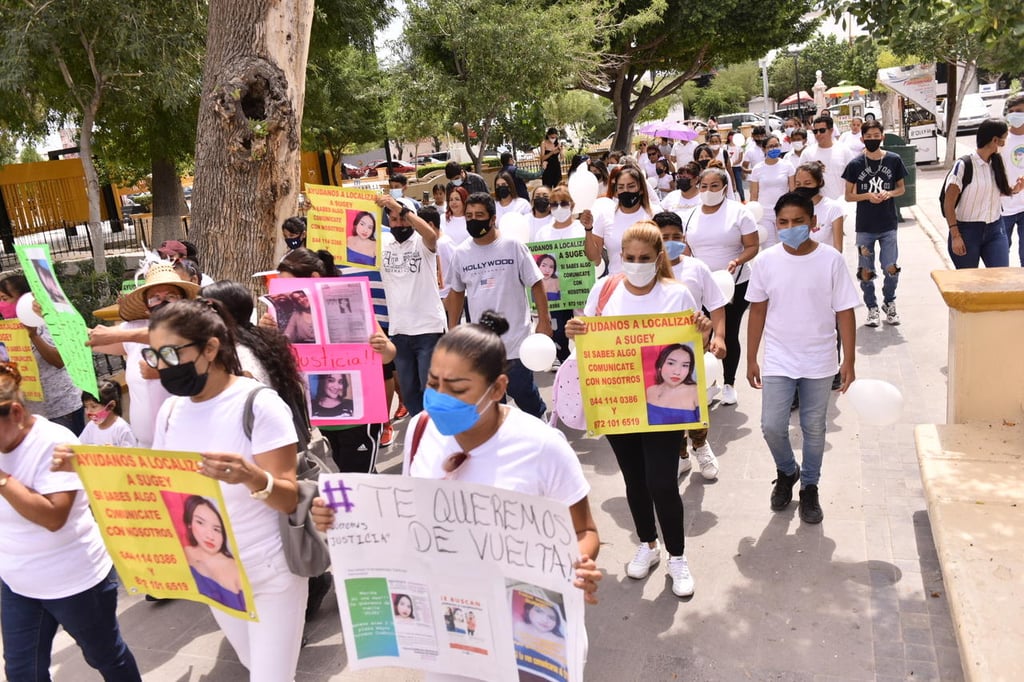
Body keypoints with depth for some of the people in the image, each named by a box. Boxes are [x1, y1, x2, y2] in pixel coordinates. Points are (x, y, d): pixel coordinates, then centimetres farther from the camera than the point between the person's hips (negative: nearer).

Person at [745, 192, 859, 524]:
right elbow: (758, 311, 3)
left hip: (818, 362, 0)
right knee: (772, 427, -3)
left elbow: (844, 312, -4)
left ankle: (809, 487, 32)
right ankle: (787, 472, 28)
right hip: (778, 362, 1)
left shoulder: (831, 260, -9)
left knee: (814, 429, 11)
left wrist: (849, 361, -5)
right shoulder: (765, 261, -5)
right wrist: (751, 360, 5)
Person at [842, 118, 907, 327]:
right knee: (866, 271, 4)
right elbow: (848, 196, 3)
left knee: (891, 269, -4)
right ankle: (872, 308, 23)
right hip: (864, 226, 0)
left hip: (888, 224, 0)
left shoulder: (893, 160, 0)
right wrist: (867, 196, -15)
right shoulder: (855, 164, -2)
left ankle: (889, 303, 22)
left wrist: (889, 193, -11)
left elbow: (901, 188, 10)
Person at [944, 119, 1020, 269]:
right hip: (967, 231, -5)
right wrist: (955, 235, -17)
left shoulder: (996, 164, 7)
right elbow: (948, 204, -13)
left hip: (995, 230, 5)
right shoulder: (964, 165, -12)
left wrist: (1014, 190, 3)